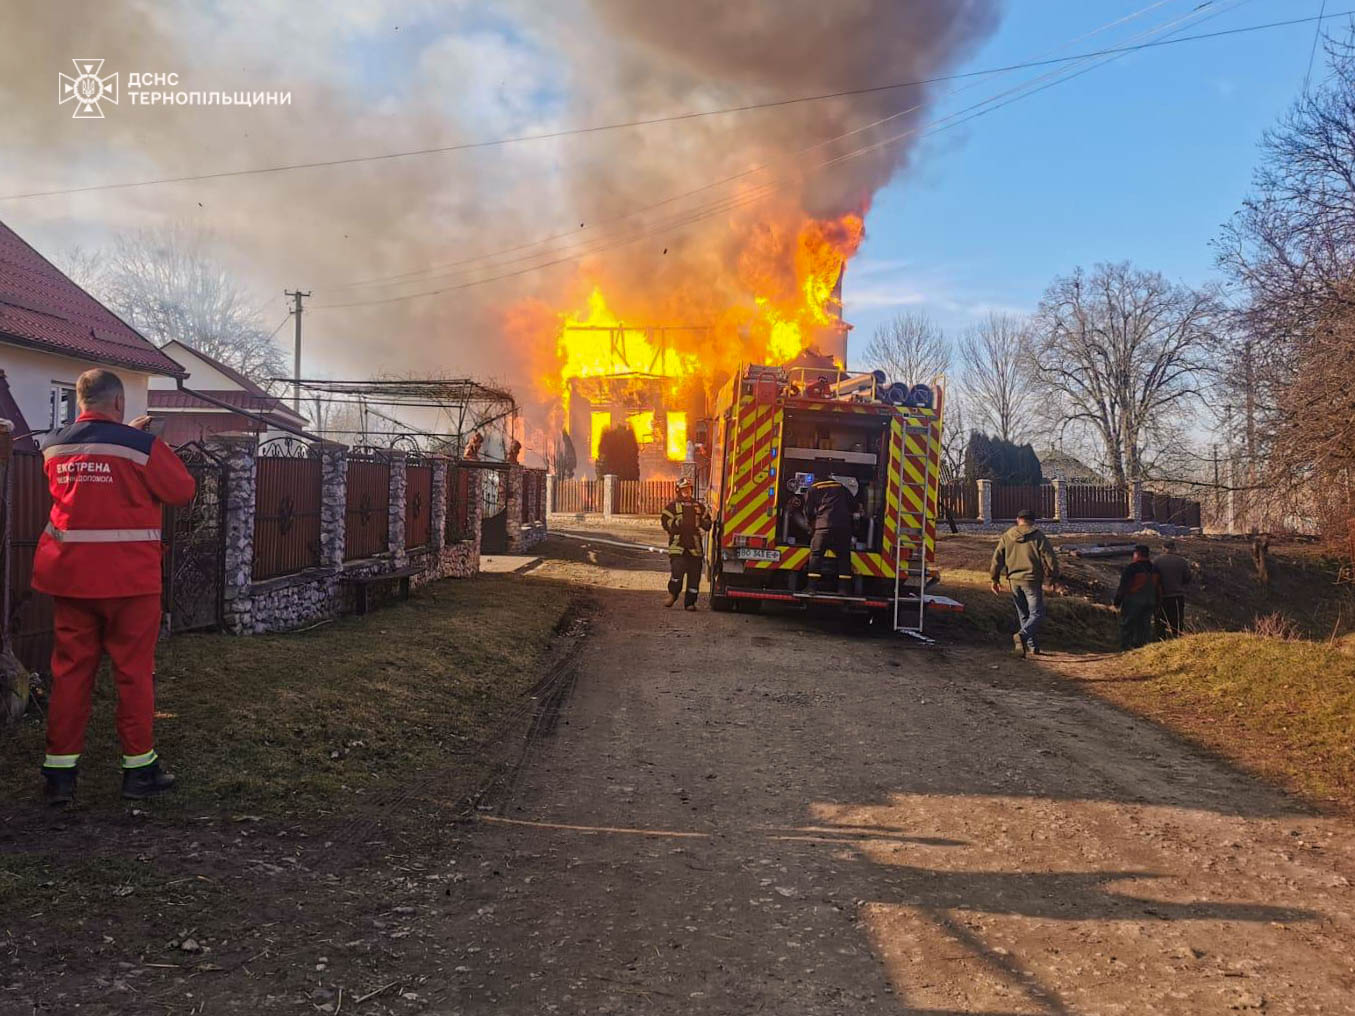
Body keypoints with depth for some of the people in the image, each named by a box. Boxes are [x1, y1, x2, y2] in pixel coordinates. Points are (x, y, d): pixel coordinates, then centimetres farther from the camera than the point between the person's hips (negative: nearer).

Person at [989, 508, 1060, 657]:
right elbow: (1050, 559, -7)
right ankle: (1022, 635, -26)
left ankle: (1033, 647, 16)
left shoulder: (1006, 537, 5)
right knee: (1037, 614, -1)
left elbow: (997, 558, 3)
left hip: (1014, 581, 4)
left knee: (1023, 615, 14)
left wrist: (995, 579, 10)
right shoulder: (1038, 537, -4)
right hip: (1032, 581, -4)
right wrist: (1053, 576, 8)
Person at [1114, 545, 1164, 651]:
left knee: (1127, 626, 1)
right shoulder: (1154, 569, 10)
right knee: (1145, 626, 11)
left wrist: (1117, 601, -5)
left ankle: (1125, 648, -2)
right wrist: (1156, 605, 21)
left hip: (1133, 602, -6)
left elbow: (1123, 586, -13)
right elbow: (1158, 589, 15)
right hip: (1149, 602, 6)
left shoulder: (1131, 567, -12)